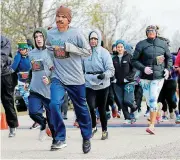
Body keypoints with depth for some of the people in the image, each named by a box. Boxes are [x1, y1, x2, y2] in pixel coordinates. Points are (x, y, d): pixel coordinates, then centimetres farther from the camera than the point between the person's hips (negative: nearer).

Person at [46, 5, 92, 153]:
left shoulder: (76, 34, -10)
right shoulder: (50, 34, 1)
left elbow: (88, 51, -6)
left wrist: (70, 48, -17)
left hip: (76, 78, -2)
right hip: (58, 77, 2)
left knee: (81, 109, 10)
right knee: (54, 104, -20)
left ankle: (86, 138, 29)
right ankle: (60, 139, -7)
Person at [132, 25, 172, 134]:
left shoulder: (163, 44, 6)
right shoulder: (141, 45, -1)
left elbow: (169, 58, 18)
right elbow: (134, 60, 1)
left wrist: (168, 69, 3)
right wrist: (143, 68, -14)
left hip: (158, 77, -1)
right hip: (145, 77, 1)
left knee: (153, 101, -11)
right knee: (149, 101, 7)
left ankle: (152, 125, -11)